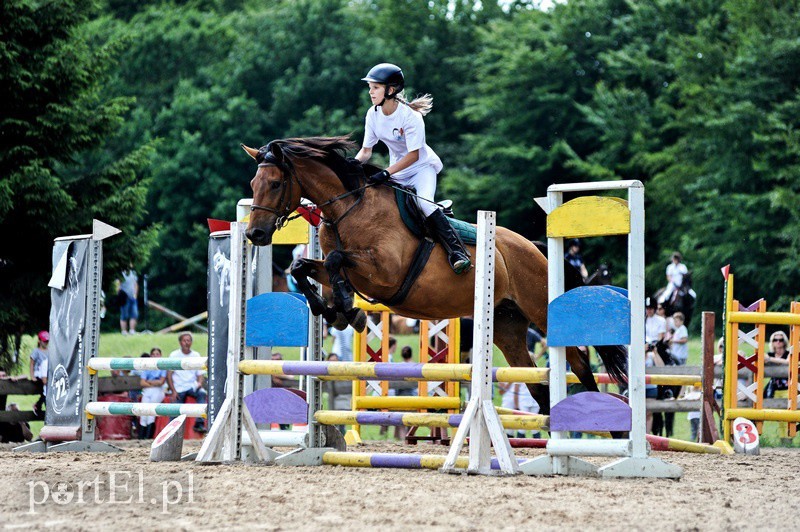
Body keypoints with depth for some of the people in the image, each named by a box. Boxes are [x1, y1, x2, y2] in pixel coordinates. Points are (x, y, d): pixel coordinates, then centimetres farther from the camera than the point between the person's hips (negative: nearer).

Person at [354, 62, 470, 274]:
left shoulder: (410, 116, -25)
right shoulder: (373, 114, -7)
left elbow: (413, 155, -27)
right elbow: (366, 150, 0)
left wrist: (386, 173, -36)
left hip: (422, 166, -7)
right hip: (398, 172, 7)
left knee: (424, 202, -29)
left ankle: (457, 252, -33)